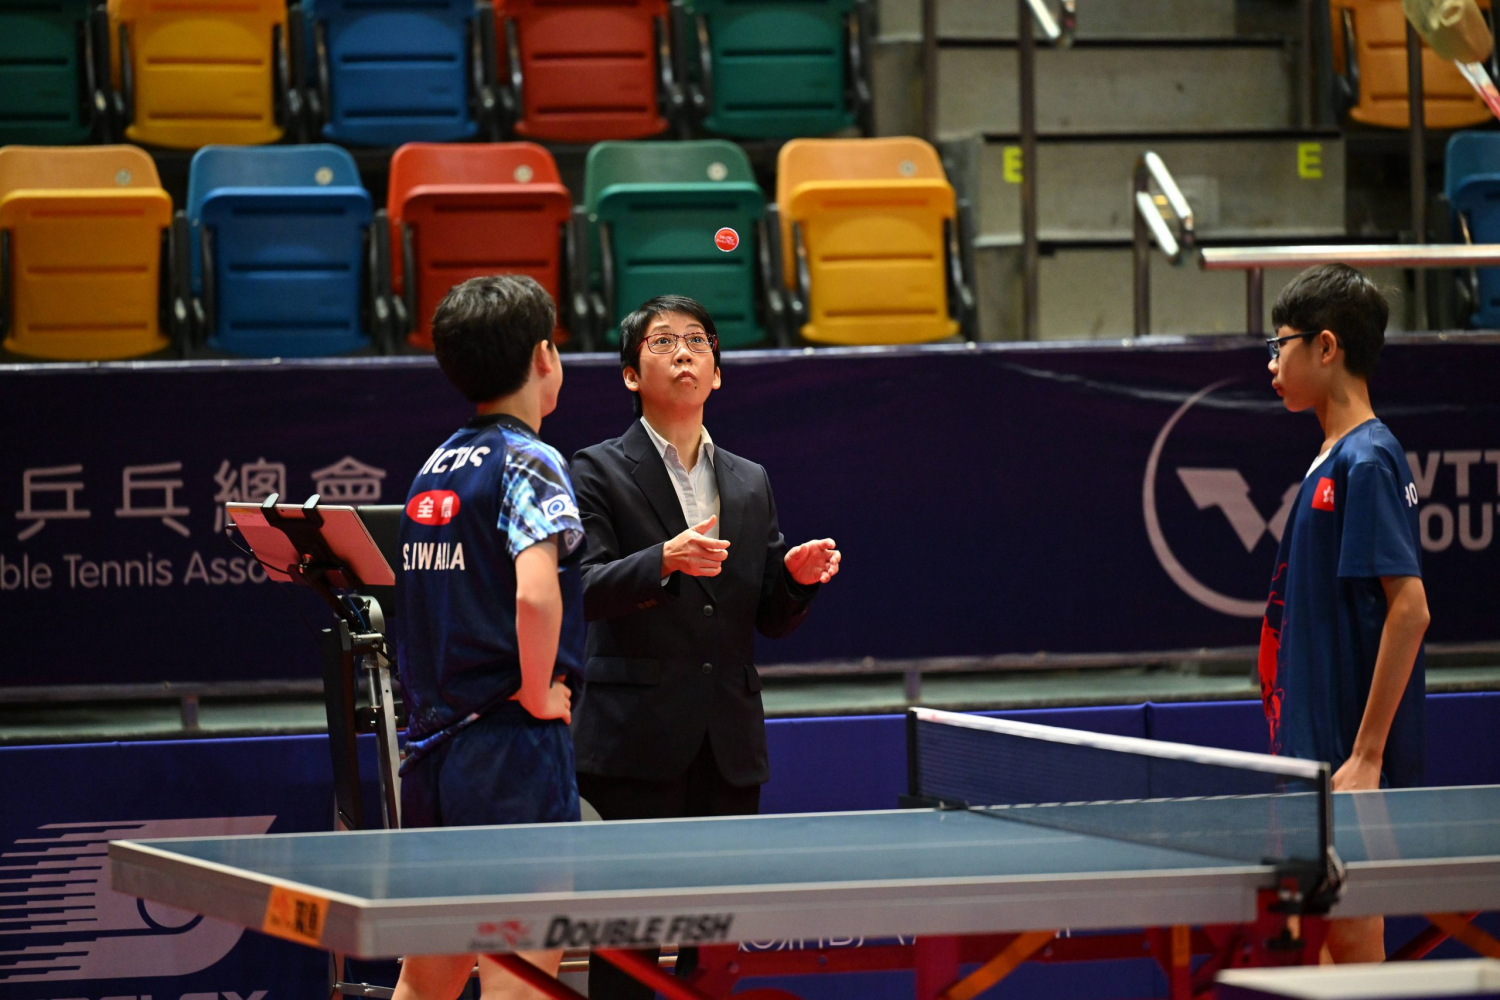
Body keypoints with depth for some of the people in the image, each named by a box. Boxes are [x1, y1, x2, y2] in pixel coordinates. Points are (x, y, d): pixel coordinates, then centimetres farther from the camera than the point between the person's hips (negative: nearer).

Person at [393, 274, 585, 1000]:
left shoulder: (436, 465, 13)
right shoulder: (529, 463, -10)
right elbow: (535, 593, -24)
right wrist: (539, 693, -12)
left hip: (431, 742, 8)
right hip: (512, 746, -8)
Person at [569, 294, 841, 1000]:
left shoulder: (750, 484, 17)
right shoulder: (598, 472, 2)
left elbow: (771, 621, 17)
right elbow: (583, 591, -11)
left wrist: (796, 576, -4)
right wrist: (663, 561, -27)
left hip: (729, 745, 5)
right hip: (638, 742, -5)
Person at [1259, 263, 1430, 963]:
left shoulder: (1367, 462, -14)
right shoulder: (1330, 461, 14)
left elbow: (1409, 609, -20)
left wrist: (1366, 755, -22)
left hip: (1351, 755, -9)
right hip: (1314, 753, 9)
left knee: (1350, 933, -7)